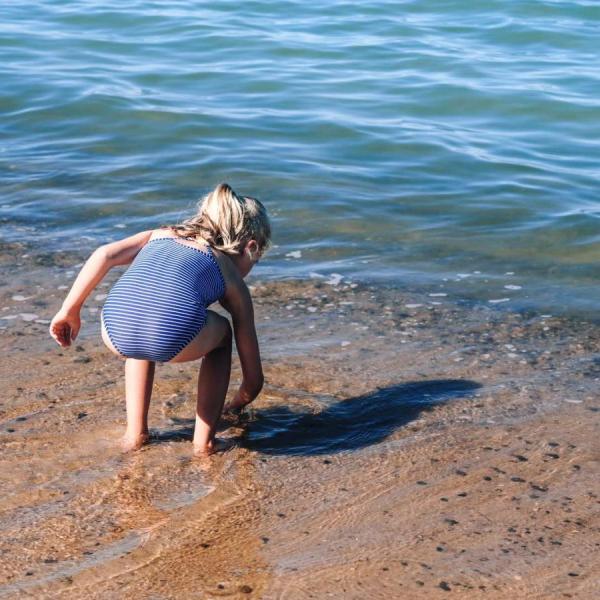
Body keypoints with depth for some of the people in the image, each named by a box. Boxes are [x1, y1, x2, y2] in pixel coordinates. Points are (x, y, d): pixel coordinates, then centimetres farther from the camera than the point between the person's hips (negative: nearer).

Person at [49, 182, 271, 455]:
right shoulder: (233, 279, 29)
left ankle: (135, 432, 36)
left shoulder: (160, 235, 35)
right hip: (174, 341, -3)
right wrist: (238, 404, 55)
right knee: (221, 333, 33)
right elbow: (254, 376, 34)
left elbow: (105, 254, 16)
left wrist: (70, 310, 23)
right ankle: (204, 439, 27)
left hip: (117, 335, 3)